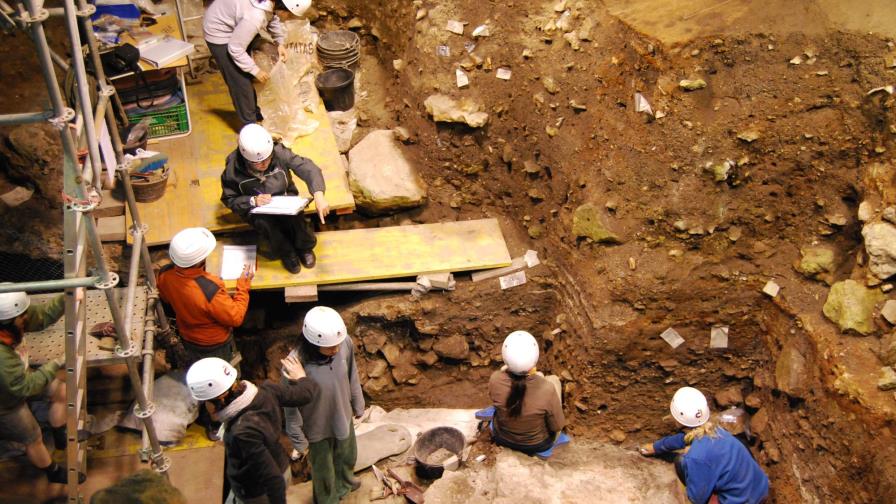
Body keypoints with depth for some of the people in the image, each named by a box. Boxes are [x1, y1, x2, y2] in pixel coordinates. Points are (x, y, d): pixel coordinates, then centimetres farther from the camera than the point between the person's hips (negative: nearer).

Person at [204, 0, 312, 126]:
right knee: (241, 82, -2)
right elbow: (235, 49, -28)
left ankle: (253, 112, 39)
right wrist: (256, 71, -19)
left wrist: (280, 42, -4)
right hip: (219, 33, -8)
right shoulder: (255, 17, -40)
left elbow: (272, 17, 6)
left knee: (247, 75, 20)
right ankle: (249, 126, 11)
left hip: (235, 28, 8)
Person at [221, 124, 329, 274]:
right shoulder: (232, 170, -22)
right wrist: (253, 201, -26)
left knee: (297, 220, -27)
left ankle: (304, 247, 9)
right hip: (256, 210, -1)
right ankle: (287, 253, 1)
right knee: (267, 225, -31)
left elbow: (308, 168, -26)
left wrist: (318, 195, -42)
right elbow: (229, 200, -8)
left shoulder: (279, 153, -23)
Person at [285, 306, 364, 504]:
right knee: (324, 471, 24)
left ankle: (345, 483, 67)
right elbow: (291, 406, -23)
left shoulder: (345, 343, -26)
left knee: (347, 456, 34)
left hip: (343, 416, 4)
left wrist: (358, 404, 9)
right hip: (317, 427, -4)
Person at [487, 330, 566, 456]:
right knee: (553, 379, 19)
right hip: (537, 444, -2)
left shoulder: (495, 380, -30)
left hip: (502, 437, 2)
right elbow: (557, 426, -19)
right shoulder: (547, 389, -38)